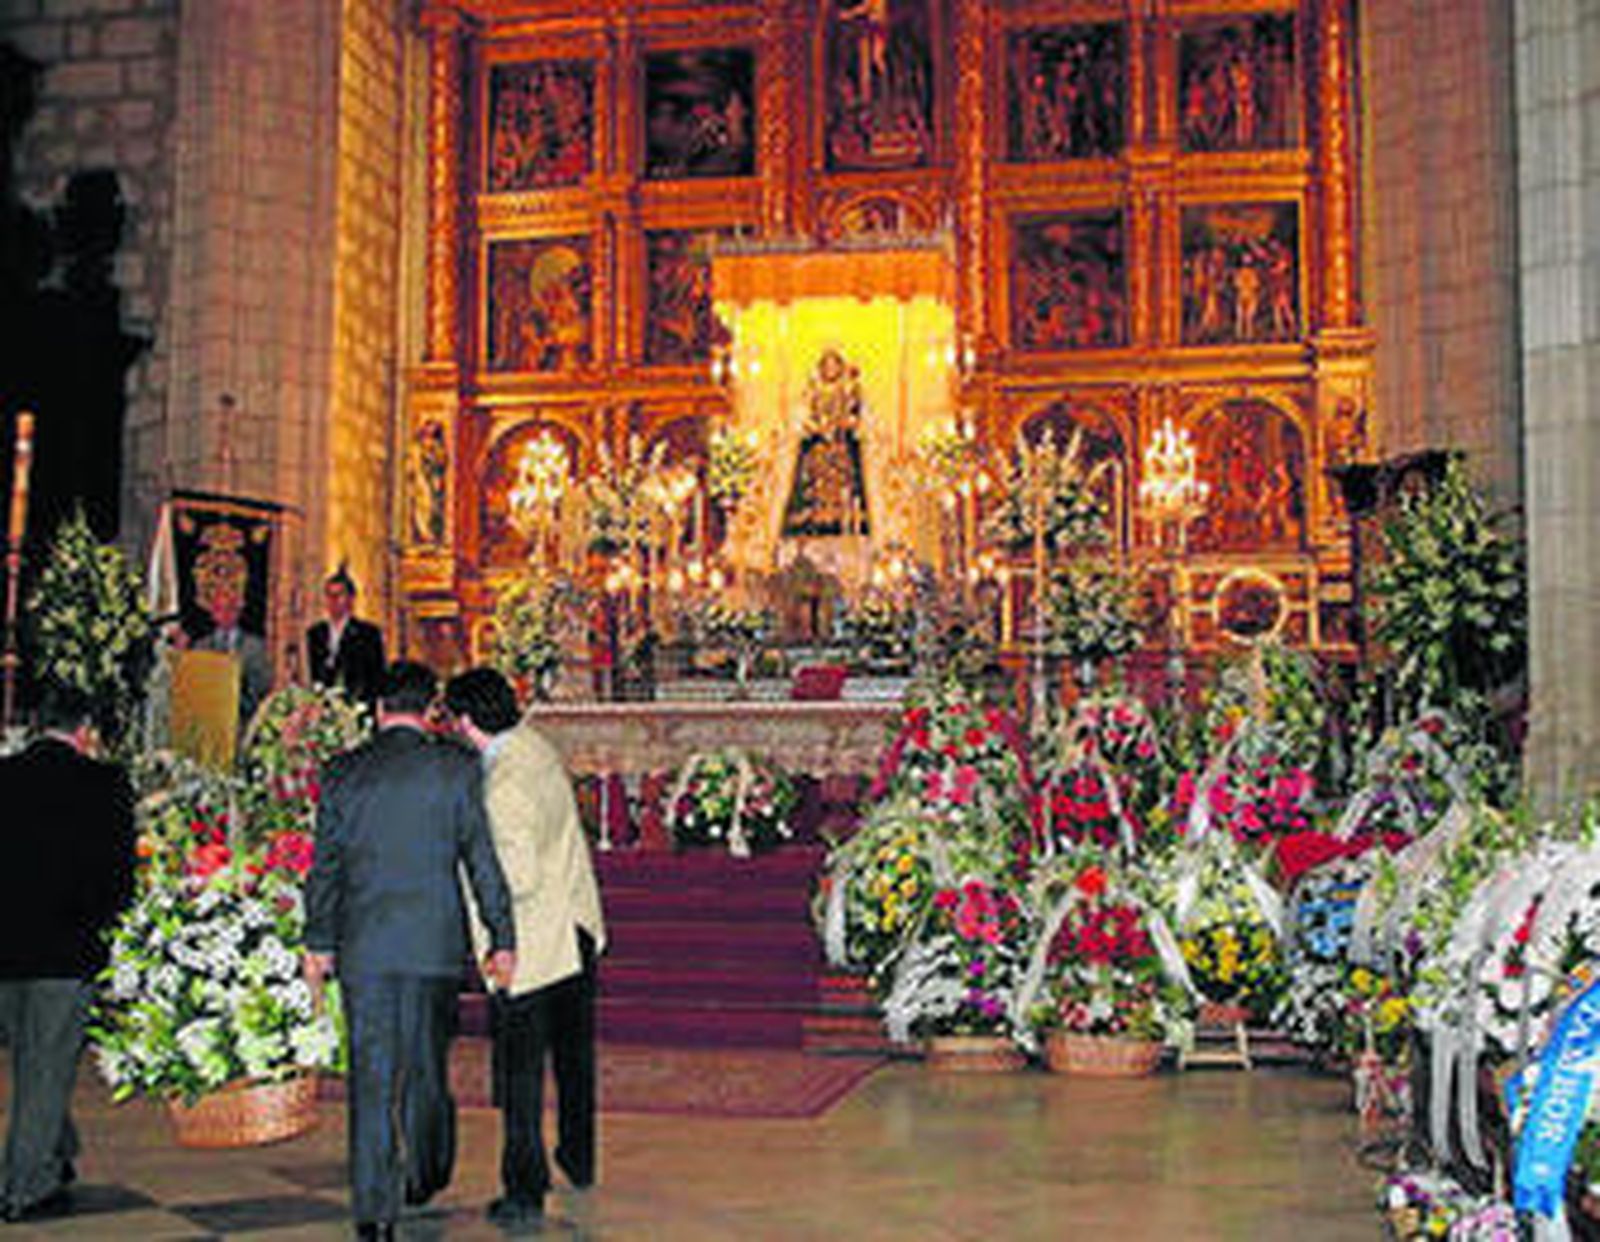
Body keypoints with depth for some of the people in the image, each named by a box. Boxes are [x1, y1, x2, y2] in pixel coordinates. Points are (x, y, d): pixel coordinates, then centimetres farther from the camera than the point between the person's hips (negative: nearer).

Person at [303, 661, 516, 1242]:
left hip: (362, 942, 1)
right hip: (435, 939, 0)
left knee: (371, 1073, 3)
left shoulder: (342, 773, 2)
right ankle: (427, 1172, 31)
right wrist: (501, 936, 2)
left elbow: (325, 864, 5)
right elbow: (481, 857, -3)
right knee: (428, 1062, 16)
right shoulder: (455, 767, -3)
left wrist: (318, 943, 13)